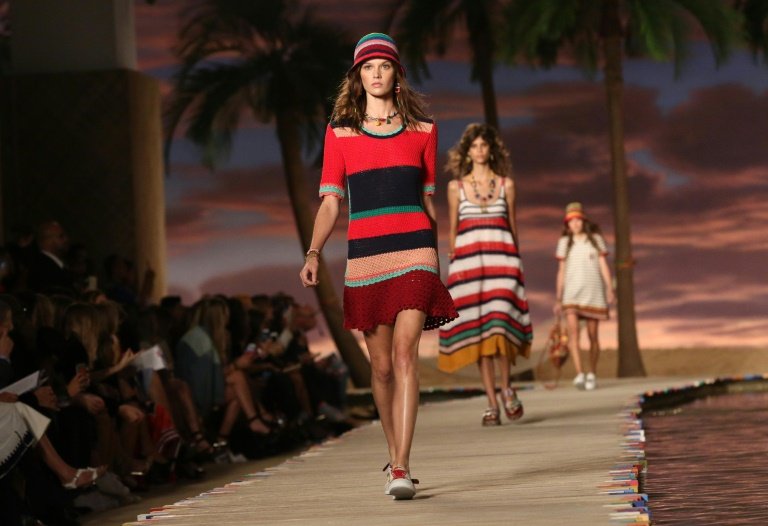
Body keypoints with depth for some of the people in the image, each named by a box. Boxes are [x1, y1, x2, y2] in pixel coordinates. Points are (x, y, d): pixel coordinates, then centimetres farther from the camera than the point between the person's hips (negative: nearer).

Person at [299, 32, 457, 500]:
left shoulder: (422, 130, 9)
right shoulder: (340, 133, 8)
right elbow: (330, 202, 5)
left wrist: (438, 260, 19)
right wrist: (314, 253, -10)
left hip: (414, 252, -1)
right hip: (365, 255, 1)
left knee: (405, 353, -16)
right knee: (381, 365, 6)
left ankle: (400, 469, -20)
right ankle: (396, 457, 25)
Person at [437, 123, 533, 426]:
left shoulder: (506, 184, 10)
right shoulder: (456, 187, 10)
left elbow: (512, 227, 14)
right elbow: (452, 230, 12)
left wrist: (516, 265, 12)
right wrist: (452, 262, 7)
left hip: (501, 260, 0)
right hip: (468, 261, 0)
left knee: (500, 323, -18)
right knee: (478, 331, -3)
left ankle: (506, 387, 4)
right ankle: (492, 404, 0)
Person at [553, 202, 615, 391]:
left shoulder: (596, 239, 7)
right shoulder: (564, 243, 10)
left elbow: (604, 266, 5)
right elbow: (561, 272, 12)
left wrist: (609, 289, -7)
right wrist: (558, 299, 9)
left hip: (593, 292, 0)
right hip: (572, 293, 0)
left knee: (592, 335, 1)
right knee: (572, 330, -20)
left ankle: (592, 375, 15)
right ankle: (579, 374, -27)